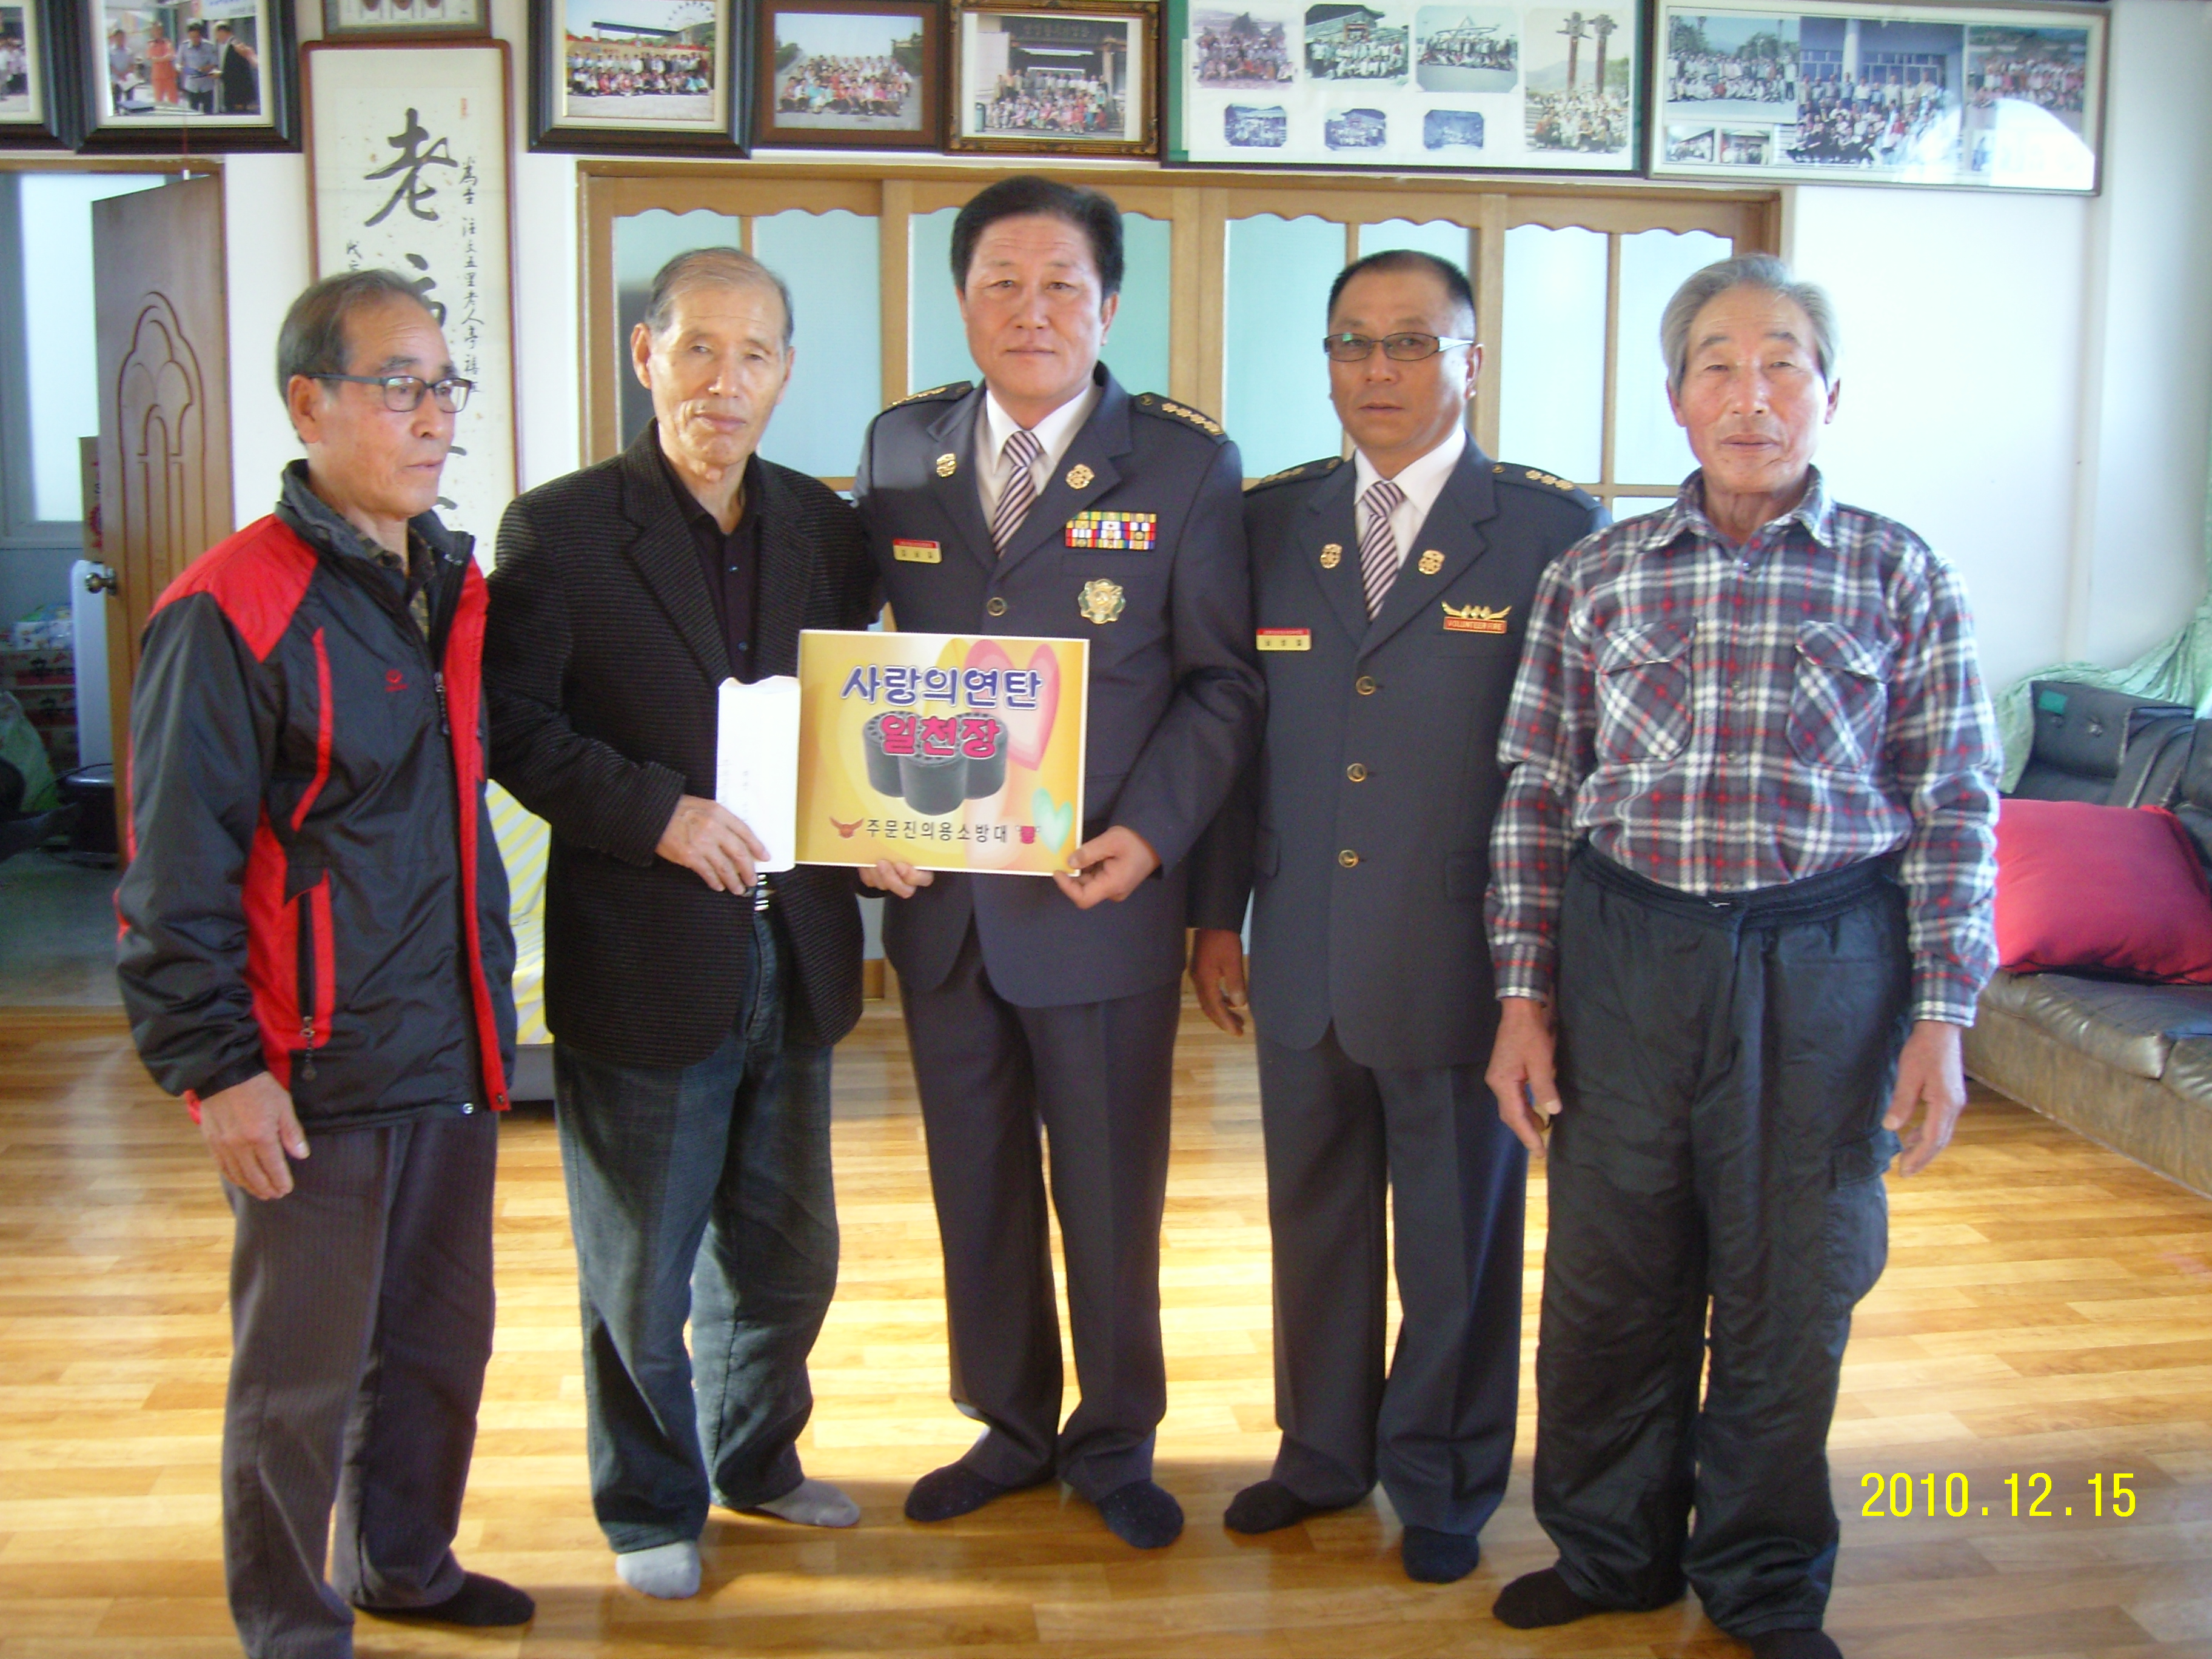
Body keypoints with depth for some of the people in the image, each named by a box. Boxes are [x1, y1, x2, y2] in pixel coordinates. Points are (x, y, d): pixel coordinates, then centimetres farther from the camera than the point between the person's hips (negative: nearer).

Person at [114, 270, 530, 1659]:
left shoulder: (456, 588, 10)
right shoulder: (233, 609, -13)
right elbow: (176, 872, -13)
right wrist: (217, 1066, -15)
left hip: (452, 1058, 7)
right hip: (314, 1075, -7)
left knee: (443, 1340, 19)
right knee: (302, 1375, 7)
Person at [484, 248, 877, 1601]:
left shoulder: (825, 527, 7)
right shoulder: (559, 530, -8)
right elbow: (515, 727, -11)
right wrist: (658, 814, -22)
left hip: (793, 953, 5)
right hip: (644, 961, -5)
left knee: (785, 1249, 20)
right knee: (640, 1268, 10)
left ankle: (757, 1457, 43)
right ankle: (652, 1506, 31)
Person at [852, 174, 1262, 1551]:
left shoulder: (1186, 463, -4)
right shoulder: (900, 450, 7)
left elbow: (1224, 679, -4)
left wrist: (1152, 832, -15)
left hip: (1102, 897, -3)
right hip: (938, 893, 4)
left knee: (1112, 1193, 9)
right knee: (976, 1184, 15)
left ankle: (1116, 1441, 30)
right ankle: (1010, 1426, 35)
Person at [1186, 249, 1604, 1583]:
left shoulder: (1556, 530, -6)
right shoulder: (1271, 522, 6)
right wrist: (1218, 915, 8)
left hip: (1459, 966, -3)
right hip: (1303, 961, 4)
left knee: (1459, 1243, 12)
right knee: (1315, 1222, 18)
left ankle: (1444, 1486, 32)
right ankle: (1324, 1455, 38)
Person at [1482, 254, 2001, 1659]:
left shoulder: (1903, 578, 0)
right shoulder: (1597, 576, 3)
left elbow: (1954, 813, 0)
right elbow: (1539, 796, 5)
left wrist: (1940, 1020, -5)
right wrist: (1525, 995, 0)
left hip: (1823, 962, -1)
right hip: (1625, 951, 1)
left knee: (1789, 1289, 10)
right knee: (1610, 1276, 10)